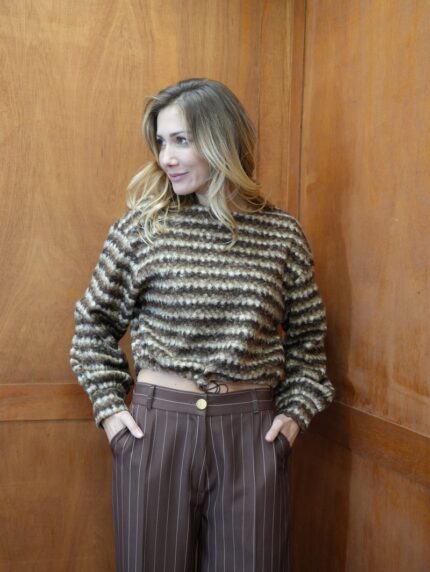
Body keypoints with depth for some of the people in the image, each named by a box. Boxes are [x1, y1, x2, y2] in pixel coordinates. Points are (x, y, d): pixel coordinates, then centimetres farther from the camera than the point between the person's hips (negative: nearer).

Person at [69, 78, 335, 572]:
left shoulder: (282, 233, 1)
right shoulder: (141, 226, -2)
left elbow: (307, 335, 12)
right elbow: (94, 322, 8)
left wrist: (295, 411, 4)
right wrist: (109, 407, 1)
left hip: (251, 432, 1)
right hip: (156, 424, 0)